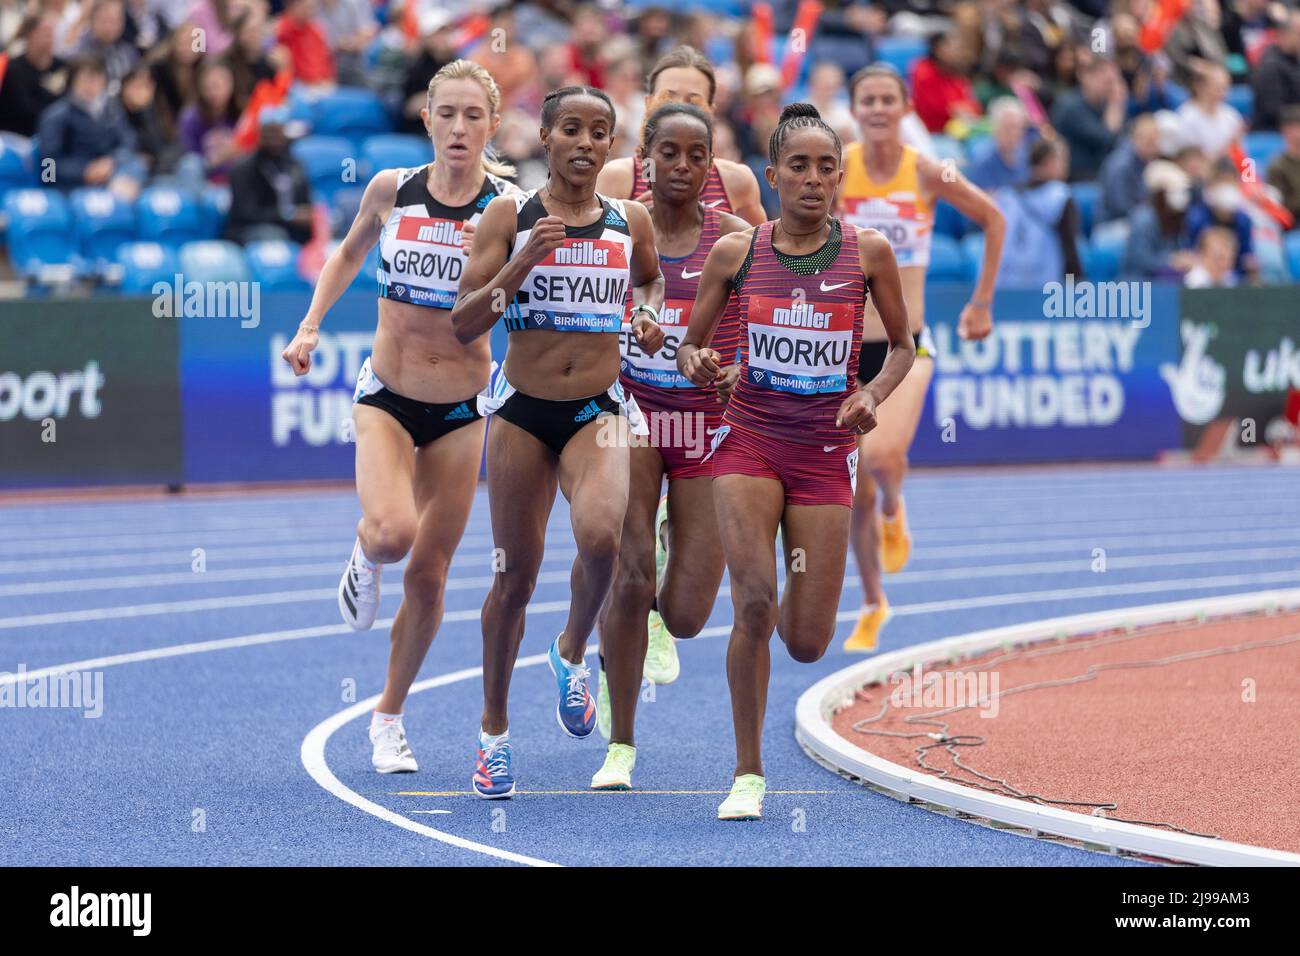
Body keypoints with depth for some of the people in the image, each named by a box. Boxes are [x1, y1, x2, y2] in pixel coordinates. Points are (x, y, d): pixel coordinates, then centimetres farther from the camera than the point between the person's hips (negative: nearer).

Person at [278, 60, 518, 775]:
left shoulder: (506, 207, -10)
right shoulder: (391, 190, -5)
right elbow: (350, 250, 16)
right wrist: (310, 326, 7)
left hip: (462, 407, 0)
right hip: (387, 394, 0)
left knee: (429, 573, 7)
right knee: (392, 533, -27)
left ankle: (389, 717, 27)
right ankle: (364, 557, 11)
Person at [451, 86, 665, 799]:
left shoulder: (631, 222, 4)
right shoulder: (509, 217, -3)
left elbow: (652, 278, 26)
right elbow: (464, 324, -7)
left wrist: (649, 314, 4)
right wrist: (524, 261, -19)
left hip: (598, 411, 1)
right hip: (522, 411, -1)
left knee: (600, 535, -28)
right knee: (514, 575, 5)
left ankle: (572, 652, 3)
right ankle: (495, 729, 24)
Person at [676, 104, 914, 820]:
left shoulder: (867, 252, -2)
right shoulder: (736, 252, -2)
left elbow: (902, 345, 10)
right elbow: (689, 345, 7)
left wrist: (873, 394, -9)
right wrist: (693, 362, -16)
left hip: (825, 453, 1)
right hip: (750, 441, -1)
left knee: (806, 645, -1)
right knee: (753, 602, -20)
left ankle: (797, 602, 40)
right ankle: (747, 774, -6)